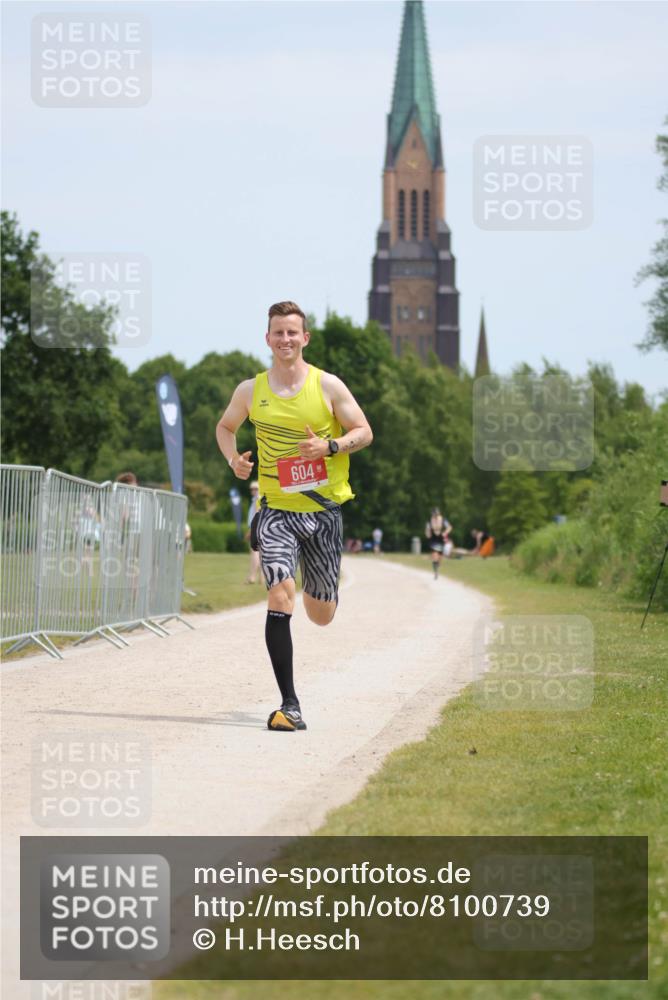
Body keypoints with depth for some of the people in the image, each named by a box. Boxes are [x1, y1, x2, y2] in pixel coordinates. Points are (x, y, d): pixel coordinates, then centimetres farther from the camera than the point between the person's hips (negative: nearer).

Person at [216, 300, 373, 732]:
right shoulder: (251, 390, 2)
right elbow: (225, 427, 19)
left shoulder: (327, 385, -4)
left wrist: (329, 446, -18)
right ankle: (289, 706, -17)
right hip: (276, 510, 0)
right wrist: (234, 458, -1)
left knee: (322, 615, 11)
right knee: (280, 598, -20)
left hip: (324, 509, 0)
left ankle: (313, 586, 51)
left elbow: (364, 432, 1)